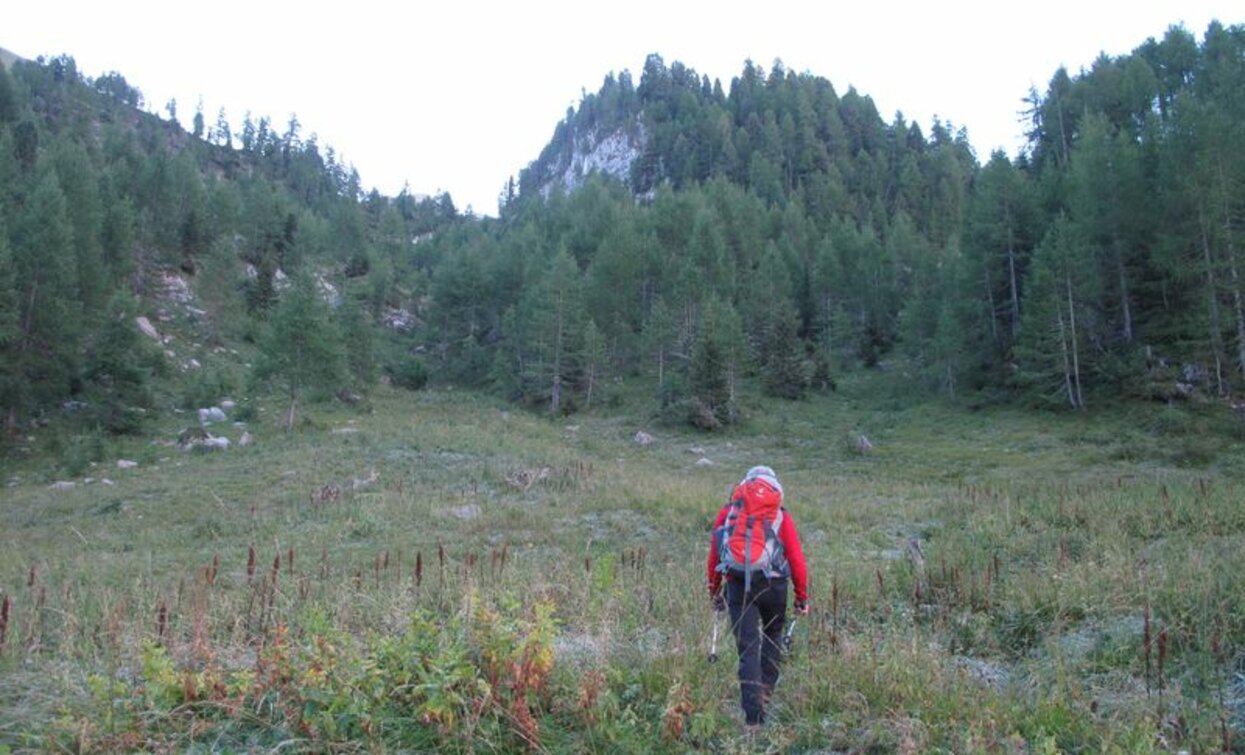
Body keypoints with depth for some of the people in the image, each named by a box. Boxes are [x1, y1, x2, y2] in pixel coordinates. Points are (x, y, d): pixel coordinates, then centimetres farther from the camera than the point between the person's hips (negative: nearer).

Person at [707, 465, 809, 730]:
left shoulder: (727, 512, 11)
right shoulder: (782, 515, 7)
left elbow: (714, 556, 11)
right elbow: (797, 560, 3)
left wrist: (714, 591, 21)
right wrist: (802, 597, 11)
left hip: (738, 586, 0)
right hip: (773, 585, 0)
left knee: (747, 648, 2)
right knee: (772, 634, 26)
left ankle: (753, 717, -1)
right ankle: (766, 691, 27)